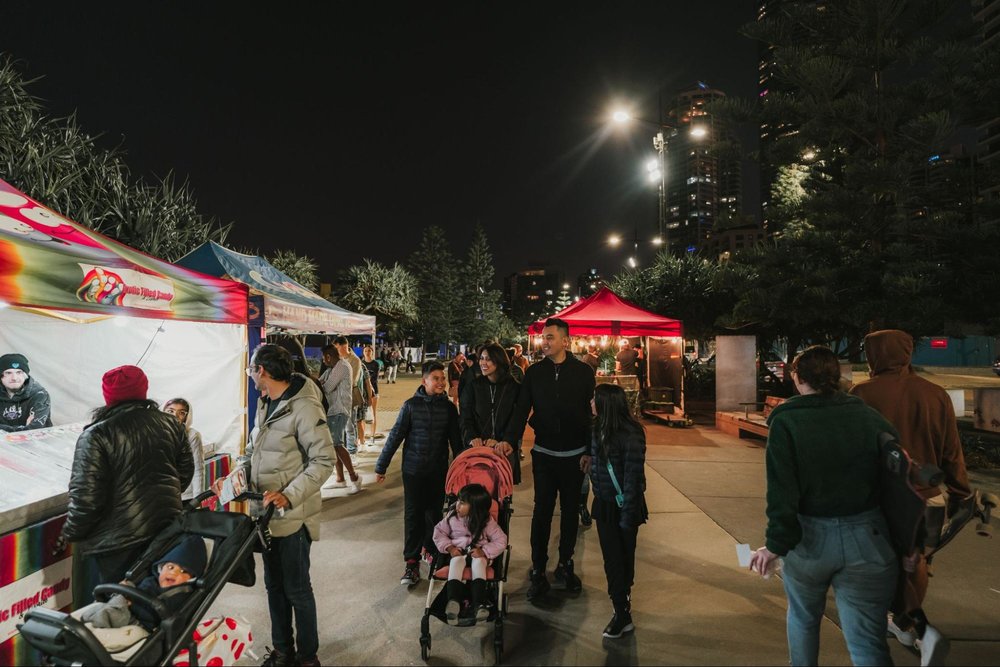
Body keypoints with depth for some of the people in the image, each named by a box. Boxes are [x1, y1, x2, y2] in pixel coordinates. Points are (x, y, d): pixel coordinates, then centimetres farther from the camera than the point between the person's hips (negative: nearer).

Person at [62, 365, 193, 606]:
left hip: (116, 543, -5)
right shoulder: (170, 424, 0)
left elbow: (85, 497, -15)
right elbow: (185, 472, 9)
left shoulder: (96, 436, -15)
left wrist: (71, 533, 3)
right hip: (166, 532, 5)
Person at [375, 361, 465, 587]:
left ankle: (432, 549, 33)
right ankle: (412, 562, 11)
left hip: (439, 471, 2)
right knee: (413, 514, 2)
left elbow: (456, 440, 6)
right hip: (413, 469, -2)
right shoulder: (411, 405, -8)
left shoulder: (448, 407, -2)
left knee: (434, 513, 11)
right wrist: (381, 466, -2)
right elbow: (395, 436, -4)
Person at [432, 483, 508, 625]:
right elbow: (439, 532, 6)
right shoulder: (452, 517, -1)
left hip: (478, 553, -1)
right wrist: (449, 547, -10)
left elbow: (501, 540, -7)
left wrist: (484, 551, -21)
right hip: (458, 553, 2)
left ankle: (479, 604, -48)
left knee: (479, 562, -36)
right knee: (457, 562, -34)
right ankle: (453, 601, -50)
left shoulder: (487, 522, -8)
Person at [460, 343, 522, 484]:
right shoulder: (473, 386, 6)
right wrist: (472, 438, -18)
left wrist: (506, 442, -19)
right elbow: (465, 417, 1)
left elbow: (516, 419, -4)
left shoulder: (515, 387, 1)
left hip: (504, 449, -1)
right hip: (477, 447, 1)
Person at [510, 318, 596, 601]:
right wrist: (511, 439, -17)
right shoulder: (534, 372, 0)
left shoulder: (583, 372, -2)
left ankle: (565, 566, 26)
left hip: (574, 455, 0)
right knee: (542, 511, 2)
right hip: (543, 453, 0)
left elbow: (591, 414, 0)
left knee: (570, 511, 11)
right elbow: (522, 410, -3)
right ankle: (538, 572, 12)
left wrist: (589, 451, -4)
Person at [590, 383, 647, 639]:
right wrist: (597, 500, 12)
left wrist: (627, 515, -17)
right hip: (604, 505, 6)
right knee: (612, 560, 12)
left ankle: (623, 613, 21)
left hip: (623, 505, -6)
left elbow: (633, 477, -19)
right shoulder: (599, 429, 0)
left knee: (623, 559, 8)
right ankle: (622, 612, 26)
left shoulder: (630, 435, -21)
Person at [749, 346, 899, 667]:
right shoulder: (869, 416, -1)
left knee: (803, 617, 24)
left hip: (808, 538, -1)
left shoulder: (786, 421, -11)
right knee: (868, 640, 8)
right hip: (868, 539, 2)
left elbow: (782, 492, -15)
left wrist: (775, 545, -7)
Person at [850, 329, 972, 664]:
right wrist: (960, 493, 16)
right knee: (914, 560, 23)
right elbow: (952, 452, 4)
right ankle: (906, 623, 37)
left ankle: (922, 631, -5)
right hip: (927, 498, 4)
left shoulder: (864, 394, -12)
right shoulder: (936, 394, -1)